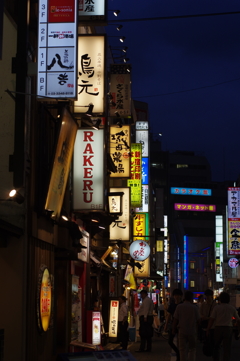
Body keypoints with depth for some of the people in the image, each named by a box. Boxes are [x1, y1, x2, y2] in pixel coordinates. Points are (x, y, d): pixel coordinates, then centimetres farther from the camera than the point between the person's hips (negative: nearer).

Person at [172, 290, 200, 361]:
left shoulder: (179, 307, -4)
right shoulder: (194, 307, -5)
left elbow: (175, 320, -2)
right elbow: (198, 320, 1)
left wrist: (173, 330, 8)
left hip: (182, 331, 0)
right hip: (192, 331, 0)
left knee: (182, 349, 5)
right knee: (192, 349, 12)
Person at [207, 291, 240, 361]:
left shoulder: (216, 308, -1)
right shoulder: (232, 308, 6)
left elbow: (211, 319, -7)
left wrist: (208, 330, -4)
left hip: (218, 328, -1)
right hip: (228, 329, 1)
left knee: (216, 347, 17)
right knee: (227, 349, 0)